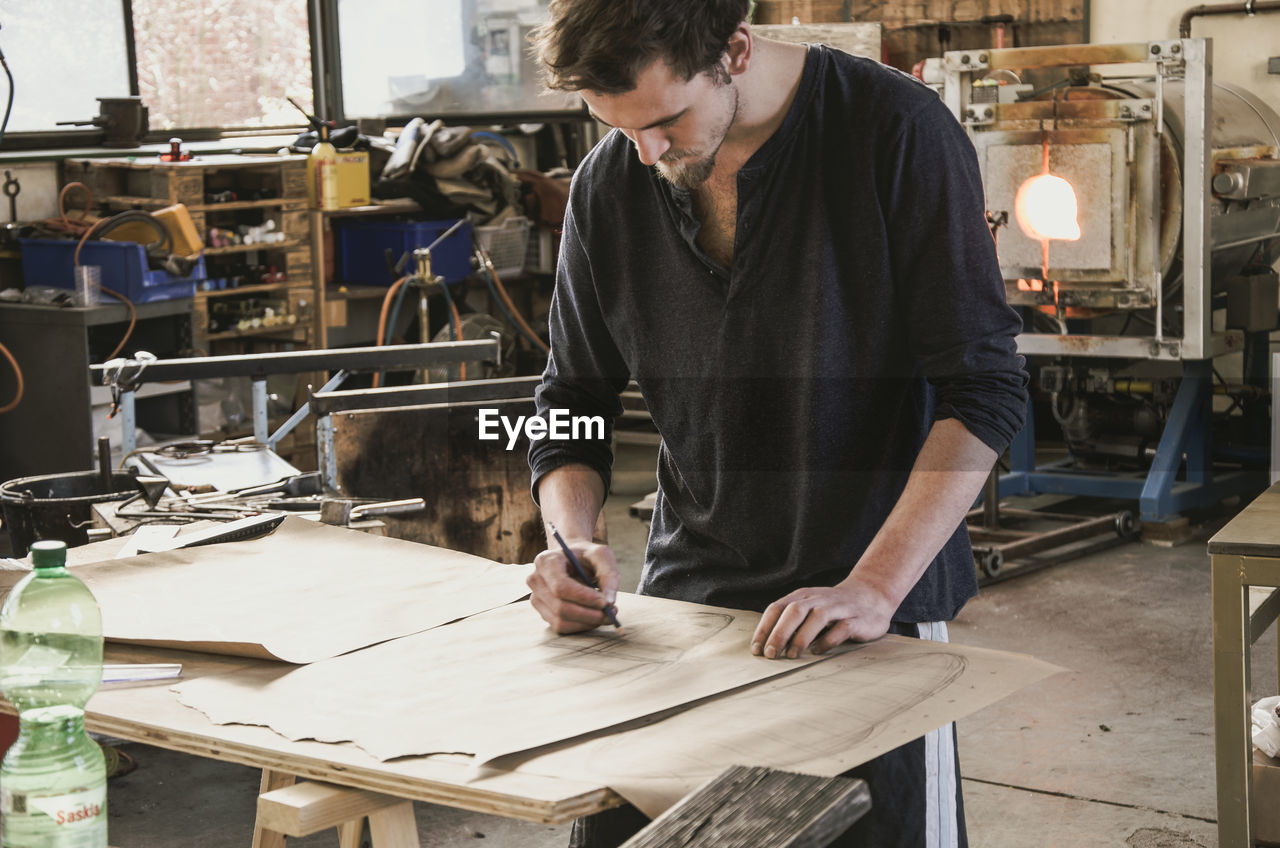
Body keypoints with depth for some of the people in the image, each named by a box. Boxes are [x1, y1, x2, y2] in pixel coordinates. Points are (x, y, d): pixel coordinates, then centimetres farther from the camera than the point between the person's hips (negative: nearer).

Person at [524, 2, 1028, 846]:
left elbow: (982, 392, -15)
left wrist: (874, 588, -23)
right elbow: (573, 403, 9)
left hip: (874, 616, -3)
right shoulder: (608, 185, -1)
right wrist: (571, 541, -10)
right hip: (684, 594, 3)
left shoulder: (898, 132, -13)